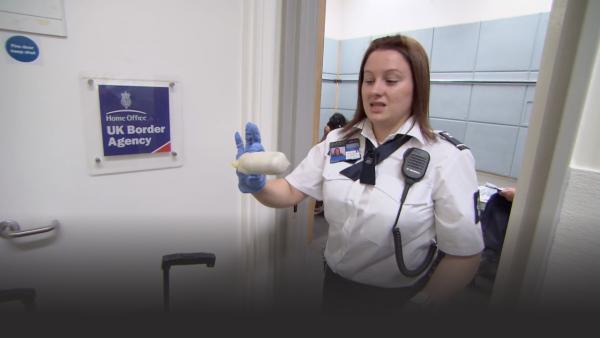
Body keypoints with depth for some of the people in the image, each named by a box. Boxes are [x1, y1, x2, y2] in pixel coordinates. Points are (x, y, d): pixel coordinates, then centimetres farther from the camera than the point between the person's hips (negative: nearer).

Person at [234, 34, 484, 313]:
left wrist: (421, 305, -11)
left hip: (400, 297, -3)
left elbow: (464, 255, -15)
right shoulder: (336, 142, -6)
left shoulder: (447, 157, -18)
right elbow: (290, 192, -9)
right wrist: (257, 185, -28)